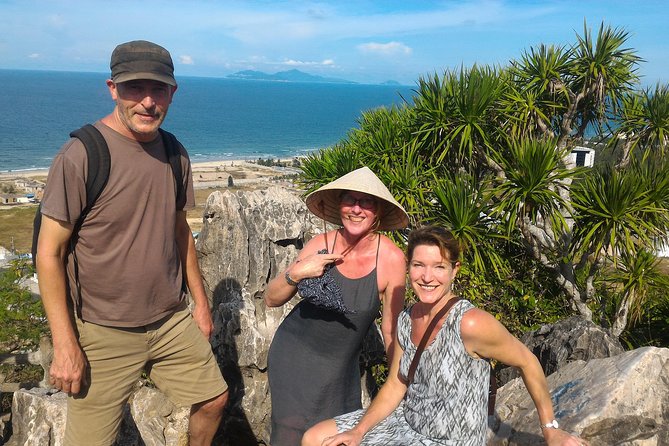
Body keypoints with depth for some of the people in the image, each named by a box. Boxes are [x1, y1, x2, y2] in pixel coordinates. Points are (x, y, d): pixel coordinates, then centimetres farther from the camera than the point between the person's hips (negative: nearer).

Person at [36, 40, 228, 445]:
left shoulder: (175, 154, 2)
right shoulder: (80, 156, -16)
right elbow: (50, 252, -14)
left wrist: (200, 300, 16)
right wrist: (65, 345, -15)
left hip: (173, 321, 6)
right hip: (104, 332, -5)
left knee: (214, 400, 15)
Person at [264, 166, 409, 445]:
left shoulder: (391, 258, -18)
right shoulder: (322, 244, -14)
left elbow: (391, 330, -6)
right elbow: (271, 299, -4)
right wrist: (296, 273, -22)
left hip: (340, 366, 0)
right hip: (293, 355, 0)